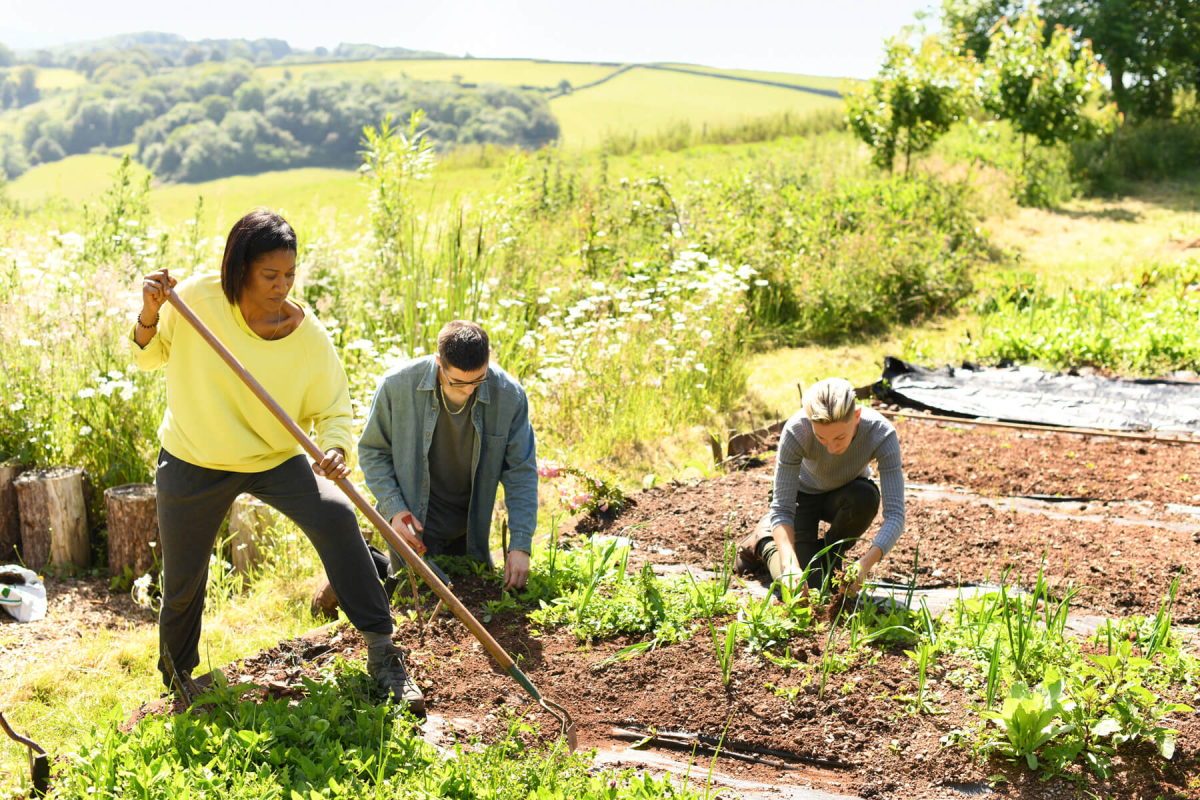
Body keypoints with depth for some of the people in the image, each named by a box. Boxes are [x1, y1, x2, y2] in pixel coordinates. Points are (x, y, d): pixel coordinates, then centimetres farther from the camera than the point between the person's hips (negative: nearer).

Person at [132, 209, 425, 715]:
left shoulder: (309, 335, -16)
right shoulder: (197, 299, -16)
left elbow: (333, 411, -9)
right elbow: (148, 356, 0)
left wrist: (335, 450, -31)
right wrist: (151, 313, -21)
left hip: (274, 458, 0)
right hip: (193, 461, 1)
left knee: (336, 517, -26)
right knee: (182, 581, 11)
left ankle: (381, 654, -17)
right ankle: (176, 683, 42)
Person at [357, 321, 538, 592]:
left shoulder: (509, 395, -19)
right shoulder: (398, 384, -21)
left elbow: (522, 473, -12)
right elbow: (371, 450, -6)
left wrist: (520, 546, -18)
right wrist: (394, 508, -17)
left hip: (470, 527, 3)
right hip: (414, 522, -2)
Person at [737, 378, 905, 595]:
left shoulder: (881, 433, -34)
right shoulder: (796, 430, -36)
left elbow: (895, 514, -37)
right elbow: (782, 507, -32)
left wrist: (866, 563, -52)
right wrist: (790, 563, -48)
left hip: (844, 495, 2)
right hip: (803, 494, -2)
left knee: (866, 497, -36)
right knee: (805, 588, -17)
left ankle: (829, 556, -4)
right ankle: (765, 537, 16)